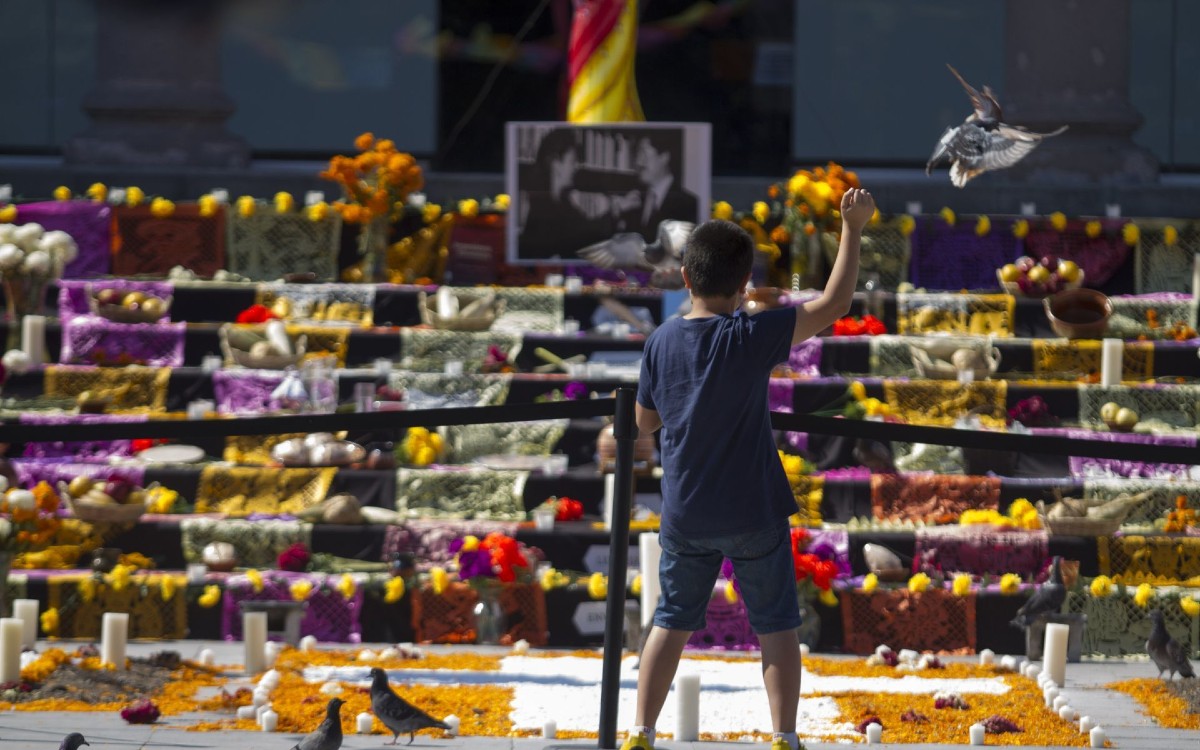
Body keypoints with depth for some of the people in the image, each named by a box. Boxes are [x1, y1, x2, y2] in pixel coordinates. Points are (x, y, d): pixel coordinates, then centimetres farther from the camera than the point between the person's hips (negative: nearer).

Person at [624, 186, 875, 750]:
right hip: (754, 514, -3)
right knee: (776, 625, 8)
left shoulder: (661, 342, -3)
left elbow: (645, 420, 10)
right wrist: (853, 227, -8)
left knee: (672, 621, 14)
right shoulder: (751, 338, -16)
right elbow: (834, 304, -15)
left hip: (684, 516, 4)